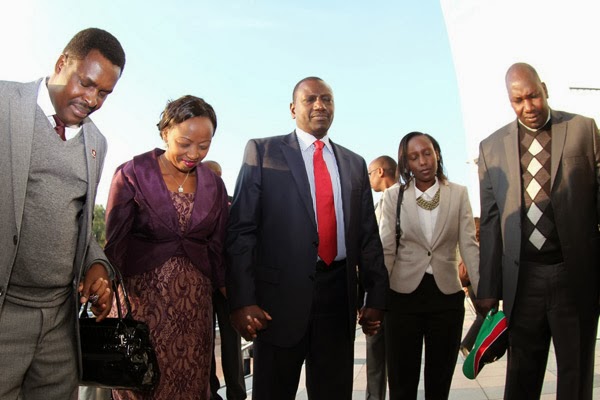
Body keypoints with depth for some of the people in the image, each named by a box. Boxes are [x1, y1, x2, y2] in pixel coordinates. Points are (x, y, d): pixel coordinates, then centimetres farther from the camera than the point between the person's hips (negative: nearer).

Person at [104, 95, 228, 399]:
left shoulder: (214, 185, 5)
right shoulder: (133, 174, -5)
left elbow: (216, 248, 9)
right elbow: (114, 243, -5)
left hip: (195, 301, 3)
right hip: (141, 295, -3)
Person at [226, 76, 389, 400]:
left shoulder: (355, 164, 13)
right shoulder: (263, 151, 1)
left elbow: (368, 235, 13)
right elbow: (241, 228, -5)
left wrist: (376, 297, 8)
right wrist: (242, 299, -13)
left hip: (339, 293, 4)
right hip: (282, 292, -3)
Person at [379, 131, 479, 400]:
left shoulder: (458, 194, 3)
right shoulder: (394, 195, 0)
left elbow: (469, 246, -1)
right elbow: (386, 250, -2)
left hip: (447, 296, 1)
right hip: (403, 296, -1)